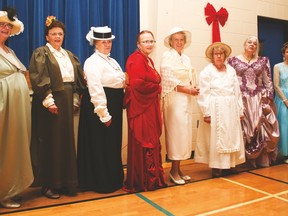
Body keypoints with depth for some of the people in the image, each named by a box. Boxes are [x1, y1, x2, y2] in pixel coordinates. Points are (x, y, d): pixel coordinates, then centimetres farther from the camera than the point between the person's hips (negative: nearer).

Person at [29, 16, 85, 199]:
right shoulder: (41, 53, -1)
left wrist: (75, 100, 5)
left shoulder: (69, 55, 17)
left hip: (68, 102, 6)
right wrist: (48, 101, -20)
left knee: (67, 141, 8)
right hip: (51, 102, -6)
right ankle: (49, 184, 11)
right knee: (51, 142, -1)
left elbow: (77, 79, 15)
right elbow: (39, 79, -12)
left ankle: (67, 182, 19)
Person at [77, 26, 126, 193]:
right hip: (100, 107, -9)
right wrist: (104, 114, -22)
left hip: (114, 107, 10)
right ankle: (101, 183, 15)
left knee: (113, 145, 17)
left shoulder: (111, 61, 17)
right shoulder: (93, 62, -12)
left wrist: (125, 82, 5)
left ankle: (113, 179, 32)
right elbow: (95, 89, -21)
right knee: (100, 146, 1)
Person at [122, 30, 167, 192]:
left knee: (153, 142, 13)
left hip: (151, 106, 9)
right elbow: (137, 84, -21)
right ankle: (142, 181, 10)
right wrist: (157, 88, -8)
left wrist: (156, 89, 2)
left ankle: (152, 178, 25)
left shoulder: (149, 61, 17)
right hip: (140, 107, -9)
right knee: (143, 144, -3)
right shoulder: (136, 59, -11)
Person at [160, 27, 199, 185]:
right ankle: (174, 170, 6)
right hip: (174, 99, -7)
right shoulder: (167, 56, -5)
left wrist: (194, 89, -3)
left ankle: (178, 169, 16)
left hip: (186, 100, 7)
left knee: (184, 133, 7)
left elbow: (191, 79, 18)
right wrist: (188, 90, -12)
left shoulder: (186, 58, 18)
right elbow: (169, 81, -14)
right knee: (176, 133, -6)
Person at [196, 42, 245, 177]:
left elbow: (237, 91, 11)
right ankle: (216, 167, 10)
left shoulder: (231, 70, 10)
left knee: (231, 136, 10)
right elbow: (204, 94, -10)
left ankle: (230, 164, 23)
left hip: (231, 109, 5)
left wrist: (240, 110, 9)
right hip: (215, 109, -5)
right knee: (216, 137, 0)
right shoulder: (207, 71, -4)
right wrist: (206, 113, -15)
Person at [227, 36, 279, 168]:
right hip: (241, 99, -2)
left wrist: (269, 98, 1)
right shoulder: (234, 60, 6)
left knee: (262, 127, 1)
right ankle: (245, 159, 9)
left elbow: (268, 81, 9)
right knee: (244, 128, 0)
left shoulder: (263, 61, 11)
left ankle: (263, 159, 13)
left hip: (260, 100, 2)